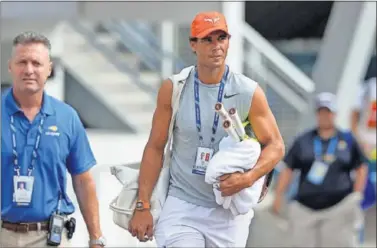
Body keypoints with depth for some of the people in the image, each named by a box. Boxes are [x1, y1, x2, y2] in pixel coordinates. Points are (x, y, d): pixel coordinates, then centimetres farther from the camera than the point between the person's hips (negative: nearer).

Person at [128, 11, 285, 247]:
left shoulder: (249, 93, -5)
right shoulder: (173, 89, -4)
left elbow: (275, 146, 2)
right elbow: (155, 147, 1)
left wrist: (248, 178, -17)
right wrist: (143, 206, -4)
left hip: (229, 210, 1)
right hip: (181, 206, 0)